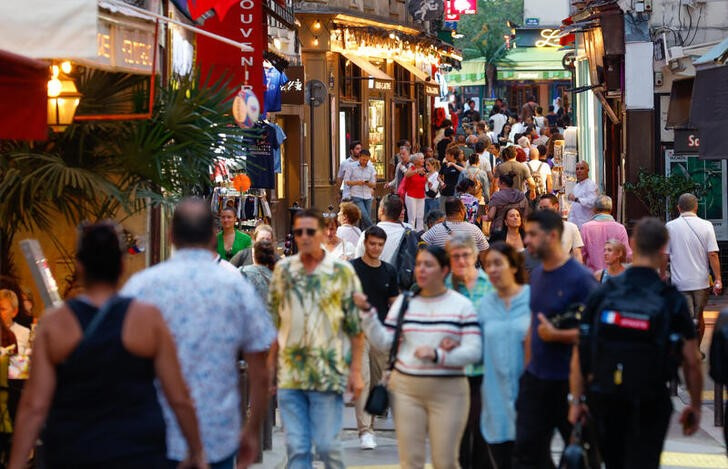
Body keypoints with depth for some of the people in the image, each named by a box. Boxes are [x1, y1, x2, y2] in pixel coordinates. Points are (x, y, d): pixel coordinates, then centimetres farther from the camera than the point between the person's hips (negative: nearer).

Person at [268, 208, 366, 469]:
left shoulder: (342, 272, -1)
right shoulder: (283, 270, 7)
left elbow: (356, 326, 0)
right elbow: (273, 322, 13)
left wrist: (355, 370, -4)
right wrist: (269, 366, 10)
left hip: (328, 374, -3)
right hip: (289, 374, 3)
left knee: (327, 445, -2)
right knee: (296, 447, 3)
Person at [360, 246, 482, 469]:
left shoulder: (461, 305, 1)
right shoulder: (404, 301, 9)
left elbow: (474, 351, -7)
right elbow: (384, 342, 7)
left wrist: (437, 355, -20)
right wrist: (367, 313, -3)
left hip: (447, 392, -2)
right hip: (406, 388, 2)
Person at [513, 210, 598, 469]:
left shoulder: (580, 278, -14)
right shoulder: (537, 274, 8)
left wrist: (556, 335, -22)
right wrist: (528, 365, 14)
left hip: (569, 381, -7)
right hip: (535, 379, 7)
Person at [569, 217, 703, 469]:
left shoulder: (603, 293, -3)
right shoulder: (672, 300, -8)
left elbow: (579, 354, -2)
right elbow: (691, 363, -6)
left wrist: (577, 400, 6)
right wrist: (695, 406, 7)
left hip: (604, 399, 3)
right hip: (649, 404, -3)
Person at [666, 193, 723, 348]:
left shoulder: (670, 227, -3)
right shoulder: (706, 226, -4)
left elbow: (664, 256, -1)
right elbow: (713, 255, -8)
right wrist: (718, 279, -5)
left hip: (680, 282, -1)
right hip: (701, 281, 1)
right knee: (699, 315, 18)